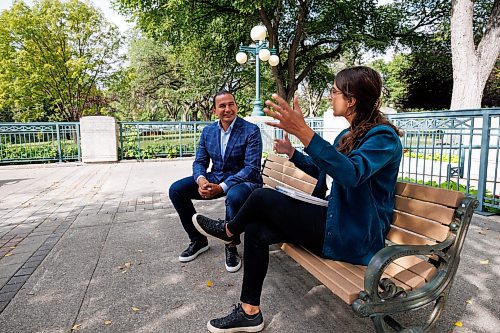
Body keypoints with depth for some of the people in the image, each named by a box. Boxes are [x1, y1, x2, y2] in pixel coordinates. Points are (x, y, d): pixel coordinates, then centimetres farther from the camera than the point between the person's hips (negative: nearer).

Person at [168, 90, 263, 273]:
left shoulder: (251, 130, -12)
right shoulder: (208, 131, 6)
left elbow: (252, 167, -18)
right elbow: (199, 161, 6)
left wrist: (222, 187, -28)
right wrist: (201, 179, -20)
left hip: (244, 180, -5)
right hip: (215, 178, 6)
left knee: (234, 196, -40)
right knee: (176, 189, -10)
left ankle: (231, 246, -11)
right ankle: (198, 239, 7)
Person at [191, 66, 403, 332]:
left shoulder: (383, 137, -15)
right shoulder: (347, 135, 13)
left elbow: (351, 173, -36)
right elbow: (325, 172, 25)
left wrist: (302, 131, -44)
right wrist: (292, 153, 11)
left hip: (354, 237, -9)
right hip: (337, 222, 9)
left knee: (263, 198, -14)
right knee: (256, 230, -7)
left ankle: (229, 230, 20)